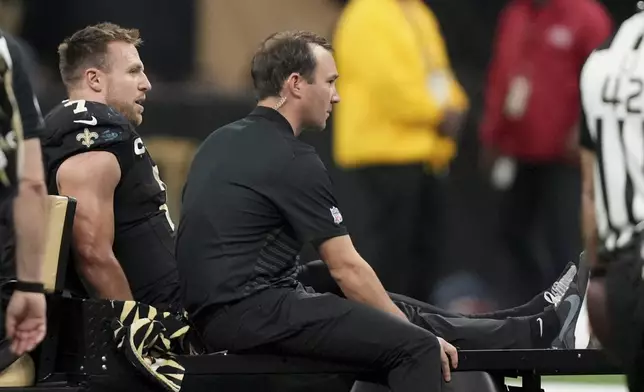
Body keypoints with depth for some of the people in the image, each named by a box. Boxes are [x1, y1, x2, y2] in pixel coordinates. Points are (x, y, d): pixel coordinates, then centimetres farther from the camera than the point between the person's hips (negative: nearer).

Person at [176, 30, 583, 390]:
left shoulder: (223, 141, 15)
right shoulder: (290, 159, -13)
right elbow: (348, 269, -11)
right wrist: (410, 332, 0)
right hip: (250, 310, -10)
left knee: (397, 314, 18)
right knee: (417, 345, -15)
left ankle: (533, 331, 27)